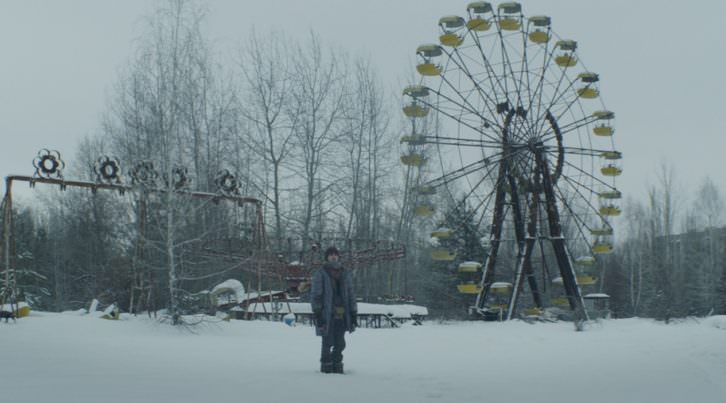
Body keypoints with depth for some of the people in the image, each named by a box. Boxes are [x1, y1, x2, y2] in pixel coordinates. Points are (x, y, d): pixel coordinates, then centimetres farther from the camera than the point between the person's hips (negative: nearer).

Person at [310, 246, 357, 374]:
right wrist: (317, 313, -11)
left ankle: (337, 366, 17)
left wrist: (353, 314, 10)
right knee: (328, 343, -3)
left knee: (340, 344, 6)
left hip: (342, 315, 4)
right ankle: (326, 367, 7)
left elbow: (350, 295, 16)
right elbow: (315, 295, -3)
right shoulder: (320, 274, 1)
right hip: (327, 314, -4)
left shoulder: (346, 275, 13)